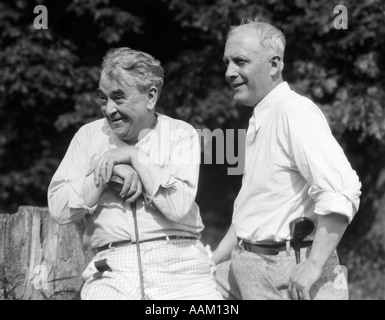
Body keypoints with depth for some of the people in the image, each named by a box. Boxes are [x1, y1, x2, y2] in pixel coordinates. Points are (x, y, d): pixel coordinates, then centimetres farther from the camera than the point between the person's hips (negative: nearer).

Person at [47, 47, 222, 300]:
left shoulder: (181, 134, 6)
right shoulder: (89, 135, 11)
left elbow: (179, 206, -8)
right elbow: (59, 209, 4)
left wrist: (134, 156, -6)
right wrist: (106, 173, -6)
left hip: (180, 264, -1)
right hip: (112, 271, 1)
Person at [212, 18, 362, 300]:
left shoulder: (295, 112, -15)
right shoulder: (259, 121, 17)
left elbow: (342, 190, -26)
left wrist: (314, 266, -27)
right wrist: (213, 260, 21)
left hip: (290, 274, -9)